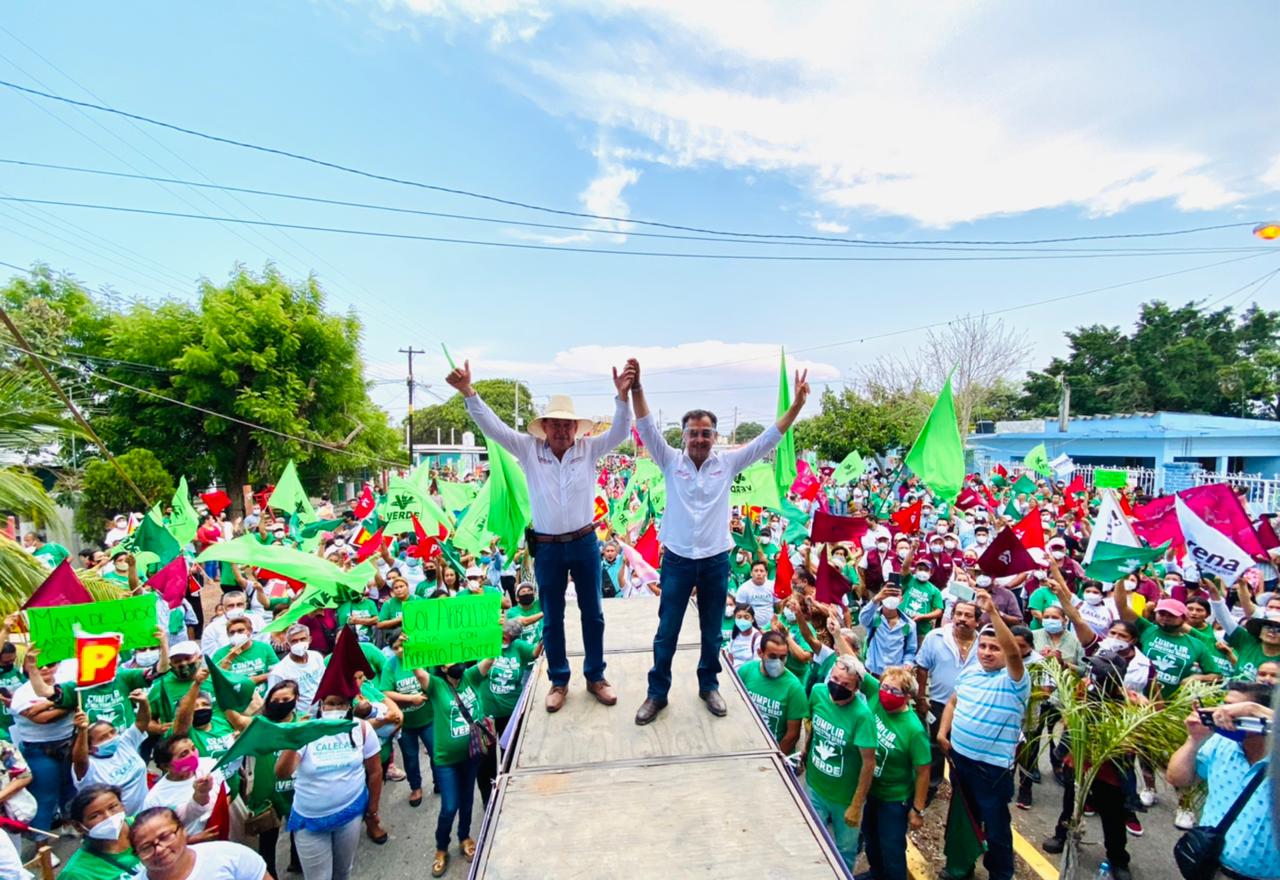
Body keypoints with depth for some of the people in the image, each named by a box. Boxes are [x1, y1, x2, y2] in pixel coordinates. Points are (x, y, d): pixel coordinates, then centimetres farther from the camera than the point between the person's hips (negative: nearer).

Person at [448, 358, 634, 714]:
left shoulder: (589, 449, -4)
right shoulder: (529, 449, -3)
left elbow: (620, 431, -16)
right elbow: (492, 426, -9)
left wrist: (623, 395, -33)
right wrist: (468, 392, -21)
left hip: (585, 543, 1)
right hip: (547, 548, 0)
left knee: (592, 613, 13)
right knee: (552, 618, 13)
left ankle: (595, 676, 31)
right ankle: (559, 680, 31)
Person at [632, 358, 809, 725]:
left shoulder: (727, 463, -1)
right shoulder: (671, 461, -4)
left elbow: (768, 439, -5)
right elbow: (647, 428, -15)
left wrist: (797, 405, -14)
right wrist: (635, 389, -28)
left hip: (716, 560, 1)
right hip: (677, 560, -1)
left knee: (712, 631, 16)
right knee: (667, 631, 8)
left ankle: (709, 686, 37)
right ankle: (657, 693, 25)